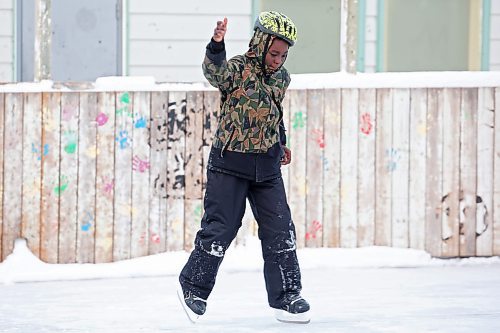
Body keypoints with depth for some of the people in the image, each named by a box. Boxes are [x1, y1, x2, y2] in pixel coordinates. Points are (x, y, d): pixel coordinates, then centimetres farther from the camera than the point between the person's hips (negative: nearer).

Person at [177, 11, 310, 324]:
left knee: (280, 231, 3)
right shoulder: (238, 69, -13)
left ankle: (286, 297, 12)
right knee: (220, 229, -1)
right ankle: (194, 287, 18)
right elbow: (215, 72, -36)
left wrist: (281, 143, 24)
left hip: (267, 167, 6)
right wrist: (217, 45, -54)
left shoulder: (282, 78, 8)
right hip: (230, 164, -6)